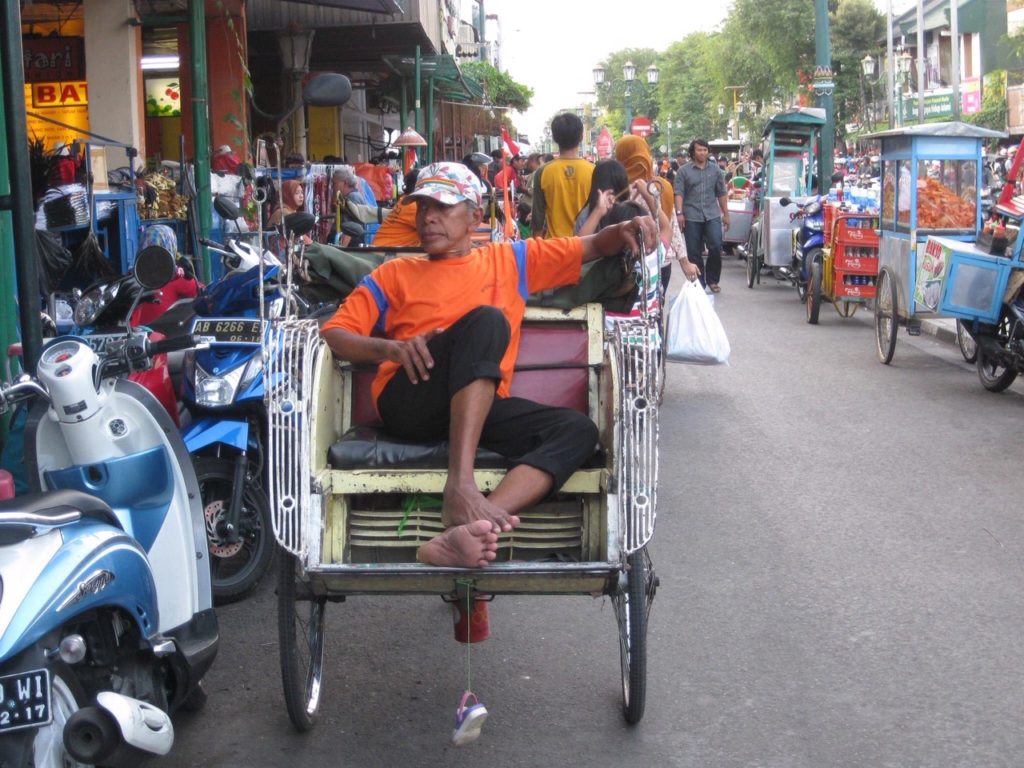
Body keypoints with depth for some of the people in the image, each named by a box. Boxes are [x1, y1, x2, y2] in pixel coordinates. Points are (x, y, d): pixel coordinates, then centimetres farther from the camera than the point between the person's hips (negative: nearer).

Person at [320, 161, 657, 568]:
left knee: (577, 428, -25)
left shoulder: (511, 259, 26)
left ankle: (465, 529, -48)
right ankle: (459, 486, -44)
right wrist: (389, 348, -8)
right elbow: (333, 334, 11)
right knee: (486, 320, -28)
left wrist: (624, 230, 1)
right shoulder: (395, 274, 21)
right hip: (407, 403, -2)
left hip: (482, 407, 2)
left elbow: (594, 247, 25)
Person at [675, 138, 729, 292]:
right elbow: (679, 193, -4)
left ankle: (712, 279, 8)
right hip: (691, 217, -1)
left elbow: (721, 193, 13)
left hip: (712, 215, 1)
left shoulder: (715, 169, 10)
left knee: (716, 247, -9)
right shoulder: (684, 171, 2)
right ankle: (698, 283, 12)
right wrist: (679, 213, -15)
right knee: (694, 252, 2)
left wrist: (726, 214, 11)